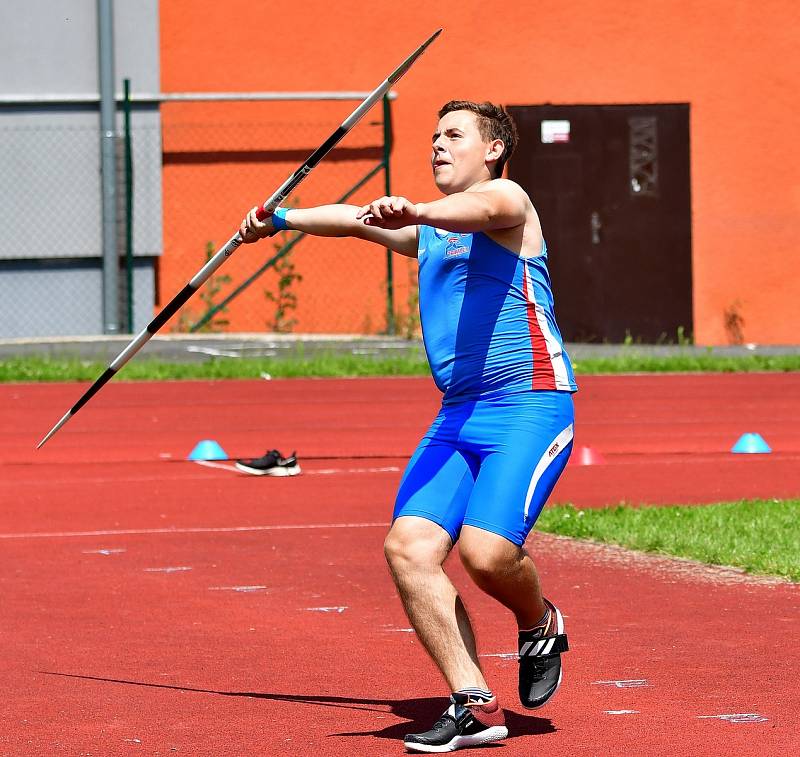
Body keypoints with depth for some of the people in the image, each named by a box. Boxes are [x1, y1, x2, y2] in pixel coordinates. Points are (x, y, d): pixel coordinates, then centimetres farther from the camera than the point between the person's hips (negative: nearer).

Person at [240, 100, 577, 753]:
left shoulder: (506, 198, -1)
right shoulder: (427, 232, 26)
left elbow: (481, 210, -25)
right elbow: (354, 220, 35)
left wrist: (412, 211, -43)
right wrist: (282, 220, 25)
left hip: (530, 407, -8)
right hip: (457, 416, 8)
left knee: (487, 551, -24)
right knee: (409, 545, -13)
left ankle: (541, 627, 11)